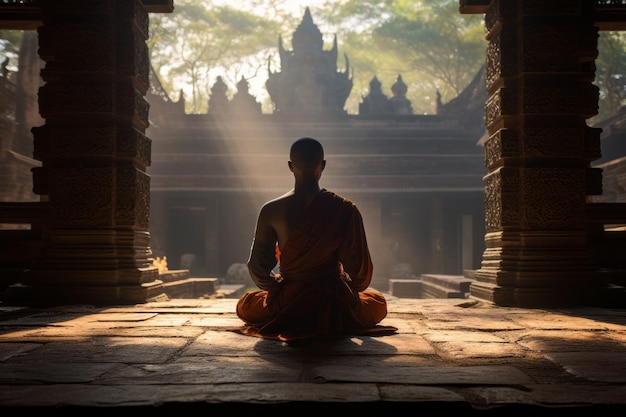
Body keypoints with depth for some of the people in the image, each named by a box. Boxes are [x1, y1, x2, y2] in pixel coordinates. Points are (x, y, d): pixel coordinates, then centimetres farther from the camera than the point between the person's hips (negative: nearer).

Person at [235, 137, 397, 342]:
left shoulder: (271, 211, -9)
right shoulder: (345, 210, -11)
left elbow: (257, 267, -2)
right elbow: (360, 269, -6)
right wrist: (352, 289, 17)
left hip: (286, 306, 1)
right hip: (336, 305, -1)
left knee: (244, 305, 32)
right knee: (379, 302, 31)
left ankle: (288, 328, 15)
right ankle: (331, 325, 15)